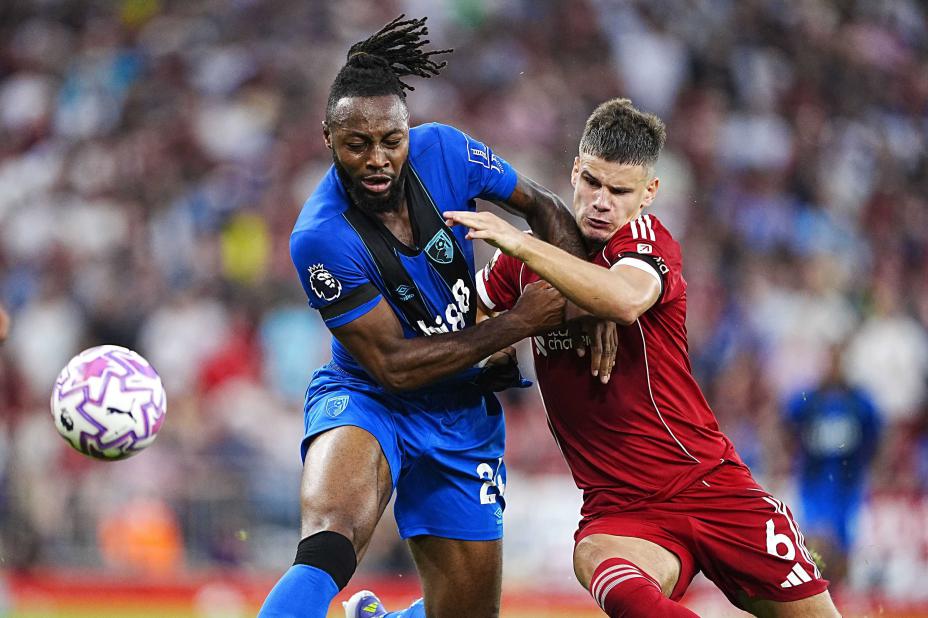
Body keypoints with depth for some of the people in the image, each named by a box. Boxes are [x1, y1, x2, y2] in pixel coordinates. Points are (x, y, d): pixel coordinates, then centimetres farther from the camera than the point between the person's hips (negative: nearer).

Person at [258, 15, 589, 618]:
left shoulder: (443, 151, -11)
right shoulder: (320, 240, -25)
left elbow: (542, 206, 7)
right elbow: (393, 364, -20)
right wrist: (520, 323, -20)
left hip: (463, 412, 5)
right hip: (366, 401, -5)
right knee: (328, 544, -38)